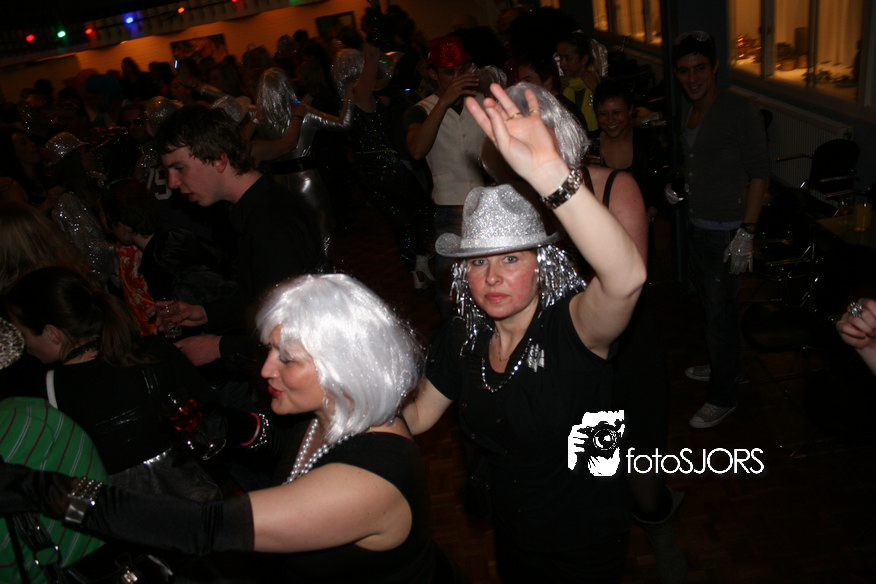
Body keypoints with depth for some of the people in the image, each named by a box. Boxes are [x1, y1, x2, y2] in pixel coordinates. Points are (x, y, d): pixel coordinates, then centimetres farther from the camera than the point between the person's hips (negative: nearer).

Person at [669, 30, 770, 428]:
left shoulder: (739, 112, -15)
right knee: (709, 304, 20)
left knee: (720, 314, -3)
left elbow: (759, 173, -17)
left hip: (726, 232, -8)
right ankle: (727, 367, 41)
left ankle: (723, 397, 12)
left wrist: (747, 231, -22)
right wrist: (678, 187, 7)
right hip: (697, 227, 8)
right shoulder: (688, 115, 10)